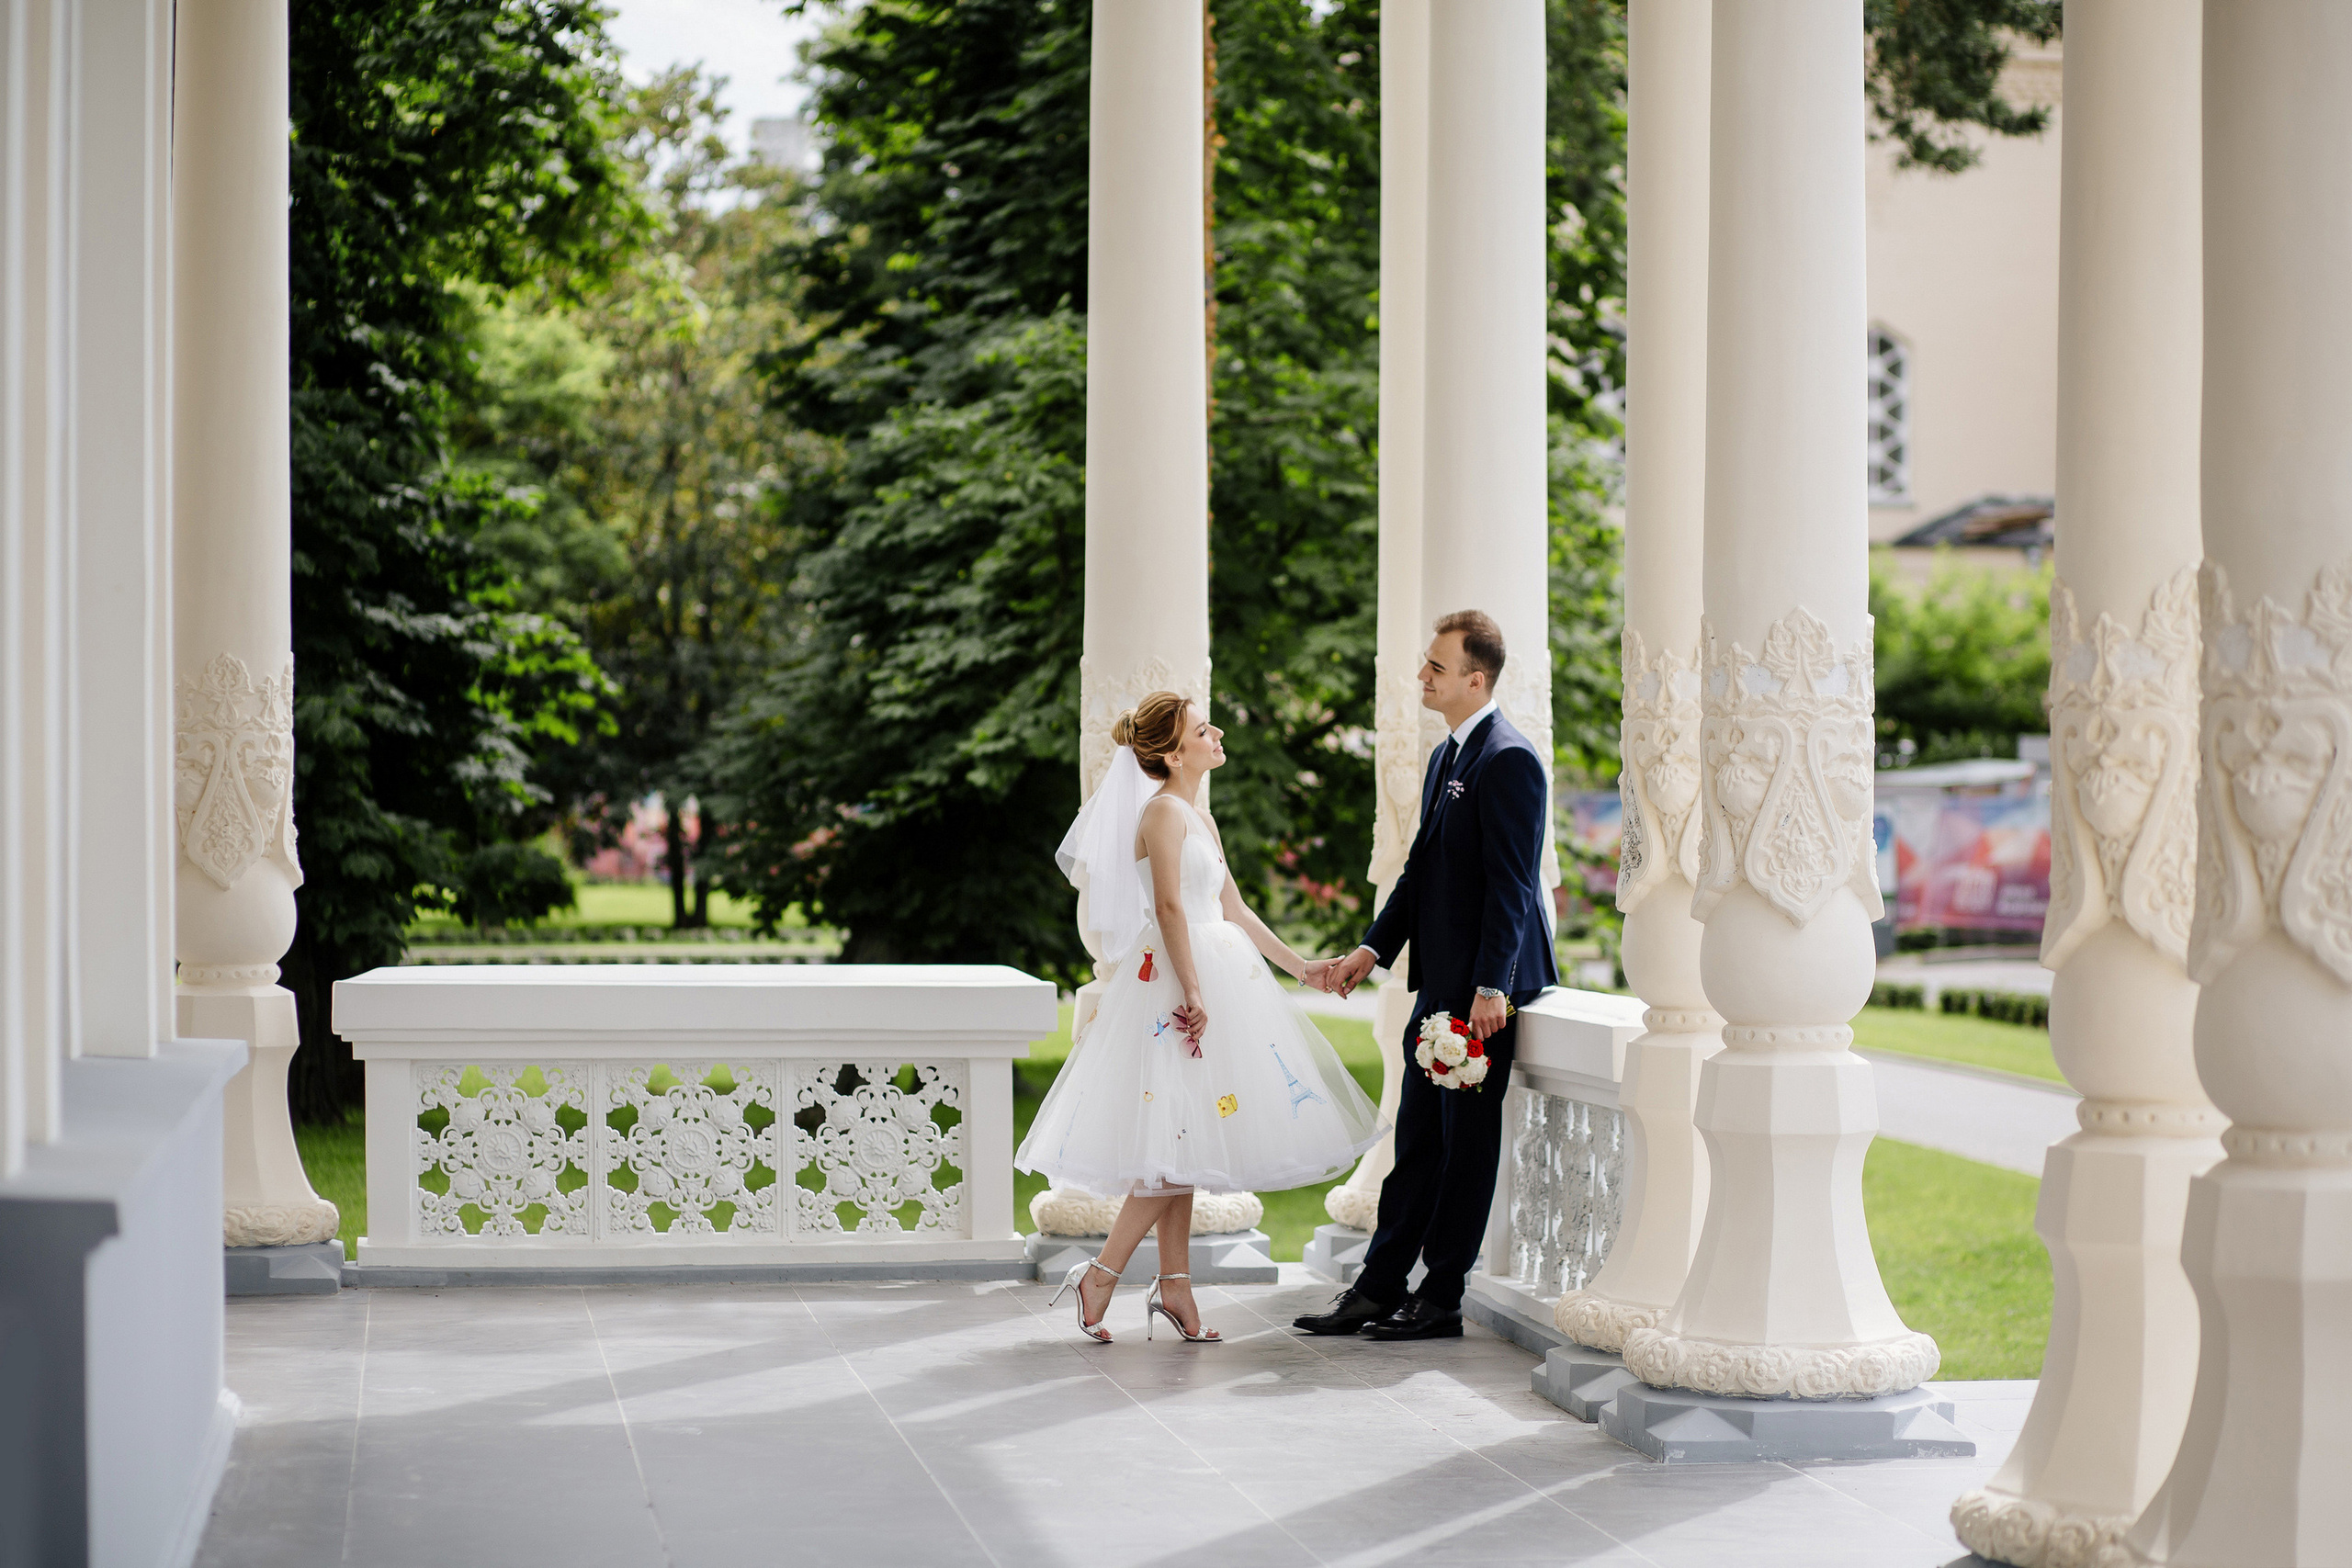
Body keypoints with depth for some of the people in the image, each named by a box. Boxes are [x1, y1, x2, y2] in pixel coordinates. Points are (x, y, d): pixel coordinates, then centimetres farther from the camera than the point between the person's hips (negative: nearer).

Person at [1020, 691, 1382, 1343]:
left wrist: (1298, 965, 22)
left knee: (1185, 1139, 7)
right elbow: (1169, 906, -19)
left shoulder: (1199, 819, 17)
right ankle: (1101, 1275, -7)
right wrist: (1193, 994, -24)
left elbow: (1234, 911, 21)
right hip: (1177, 978, -9)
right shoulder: (1165, 811, -12)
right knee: (1181, 1137, -10)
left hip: (1214, 970, 9)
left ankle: (1174, 1284, 9)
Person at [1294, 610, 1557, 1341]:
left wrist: (1490, 987, -22)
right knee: (1418, 1139, 12)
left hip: (1482, 988, -9)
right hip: (1440, 986, 9)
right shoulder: (1447, 757, 16)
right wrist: (1373, 949, 14)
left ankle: (1442, 1300, 6)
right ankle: (1379, 1287, 16)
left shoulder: (1508, 760, -14)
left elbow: (1512, 883, -19)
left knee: (1465, 1144, -1)